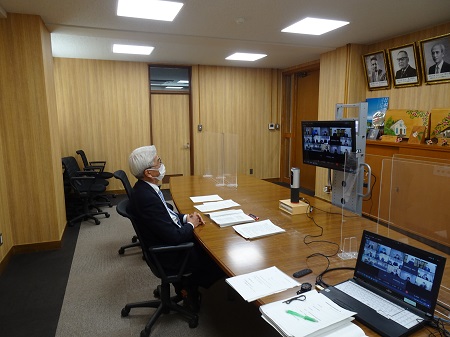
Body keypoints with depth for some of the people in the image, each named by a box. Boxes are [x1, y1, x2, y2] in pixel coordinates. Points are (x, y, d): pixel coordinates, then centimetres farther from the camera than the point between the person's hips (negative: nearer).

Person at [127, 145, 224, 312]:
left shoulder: (145, 188, -1)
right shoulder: (147, 198, -31)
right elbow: (174, 237, -28)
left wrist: (185, 217, -1)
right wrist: (191, 224, -9)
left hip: (168, 242, 9)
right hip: (170, 255, -9)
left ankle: (187, 284, 23)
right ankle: (189, 287, 19)